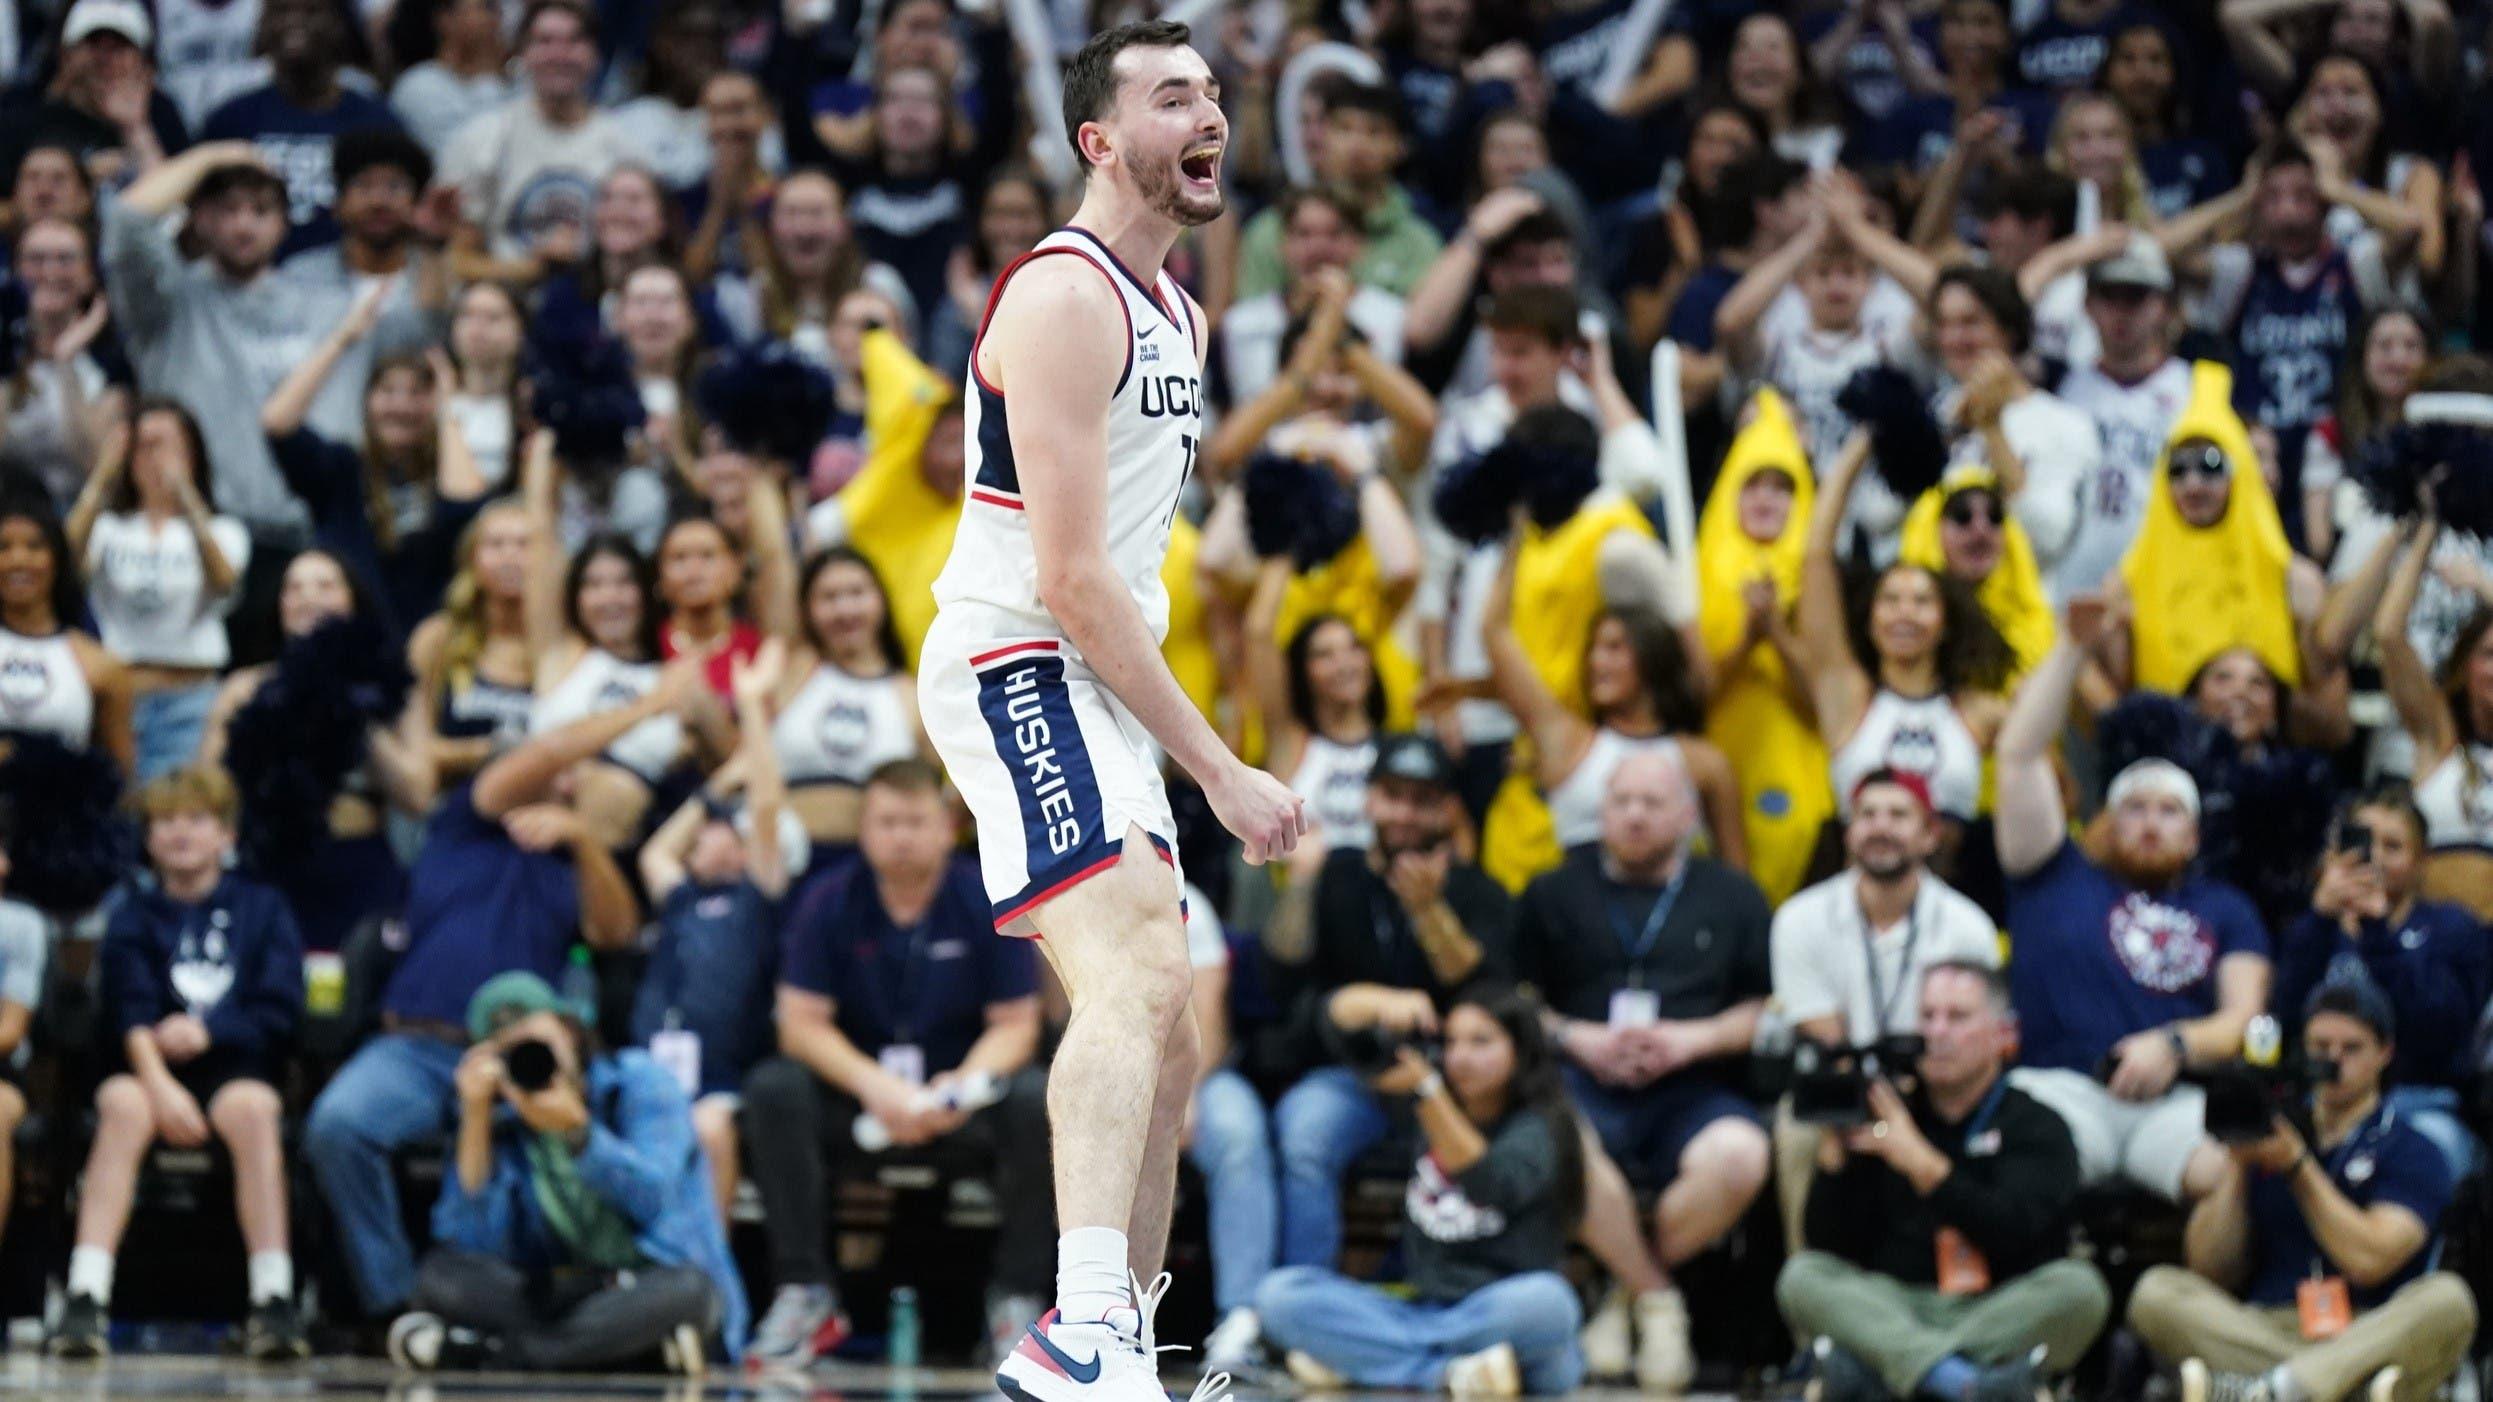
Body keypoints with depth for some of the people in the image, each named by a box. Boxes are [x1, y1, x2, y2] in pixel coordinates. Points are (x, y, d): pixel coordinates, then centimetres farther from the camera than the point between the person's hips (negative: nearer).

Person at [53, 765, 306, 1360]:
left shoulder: (261, 909, 14)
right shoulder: (134, 915, 13)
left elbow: (281, 1010, 3)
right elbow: (131, 1011, -4)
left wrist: (207, 1032, -15)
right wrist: (159, 1083, -23)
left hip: (235, 1067, 0)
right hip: (147, 1064, 0)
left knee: (250, 1108, -36)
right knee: (124, 1105, -35)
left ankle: (274, 1300, -40)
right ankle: (84, 1298, -44)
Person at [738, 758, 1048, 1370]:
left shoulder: (987, 903, -6)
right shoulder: (830, 905, -4)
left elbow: (1015, 1024, -5)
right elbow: (802, 1022, -8)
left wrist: (966, 1083, -26)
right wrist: (874, 1086, -26)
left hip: (959, 1095, 0)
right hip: (853, 1095, 0)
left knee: (1033, 1100, -31)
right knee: (773, 1089, -28)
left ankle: (1016, 1297, -19)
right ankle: (805, 1292, -24)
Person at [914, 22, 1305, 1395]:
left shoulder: (1178, 315, 17)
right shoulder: (1064, 301, -14)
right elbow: (1072, 582, -20)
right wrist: (1219, 771, -19)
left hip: (1101, 687, 10)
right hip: (1014, 665, -10)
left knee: (1162, 1035, 13)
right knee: (1138, 974, -27)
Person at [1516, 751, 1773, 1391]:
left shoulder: (1730, 896, 20)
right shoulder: (1555, 894, 21)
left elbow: (1768, 1010, 13)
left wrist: (1693, 1039, -4)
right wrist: (1575, 1038, -3)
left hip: (1691, 1092, 0)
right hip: (1582, 1081, 0)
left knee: (1738, 1155, -36)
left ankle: (1627, 1294, -14)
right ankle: (1658, 1301, -19)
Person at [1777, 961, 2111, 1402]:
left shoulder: (2036, 1128, 8)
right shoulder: (1884, 1121, 14)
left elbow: (2011, 1233, -12)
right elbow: (1831, 1246, 8)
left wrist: (1920, 1162, -19)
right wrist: (1833, 1151, -5)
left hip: (2002, 1322, -2)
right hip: (1896, 1312, 2)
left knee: (2078, 1288, -30)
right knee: (1802, 1276, -22)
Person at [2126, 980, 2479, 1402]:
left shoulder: (2411, 1153, 11)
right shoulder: (2267, 1144, 20)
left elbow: (2368, 1261, -7)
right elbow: (2209, 1268, 10)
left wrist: (2296, 1165, -8)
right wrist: (2236, 1164, 1)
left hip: (2367, 1337, -2)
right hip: (2261, 1332, 2)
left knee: (2447, 1301, -33)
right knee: (2156, 1292, -22)